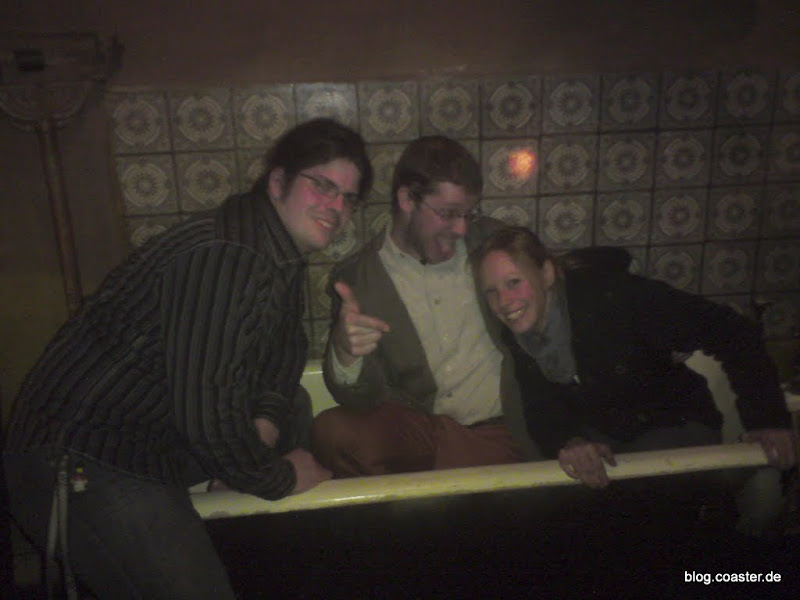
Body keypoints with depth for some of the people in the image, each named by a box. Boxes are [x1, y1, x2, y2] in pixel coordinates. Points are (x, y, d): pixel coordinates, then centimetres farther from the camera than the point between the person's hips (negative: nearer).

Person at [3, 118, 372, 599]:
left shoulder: (283, 255, 6)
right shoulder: (223, 258, -27)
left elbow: (283, 357, 16)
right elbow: (208, 413, -30)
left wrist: (266, 422, -5)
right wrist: (279, 478, -13)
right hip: (84, 469, -9)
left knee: (296, 413, 8)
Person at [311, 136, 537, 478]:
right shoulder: (356, 278, -2)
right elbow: (362, 400, -6)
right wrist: (345, 353, -30)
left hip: (497, 433, 0)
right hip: (417, 424, 1)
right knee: (330, 431, -27)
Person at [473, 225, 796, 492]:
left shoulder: (612, 296, -28)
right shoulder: (518, 334, -9)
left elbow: (728, 330, -24)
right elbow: (541, 409, -10)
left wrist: (766, 418, -29)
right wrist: (566, 443, -33)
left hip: (675, 427, -4)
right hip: (600, 435, 5)